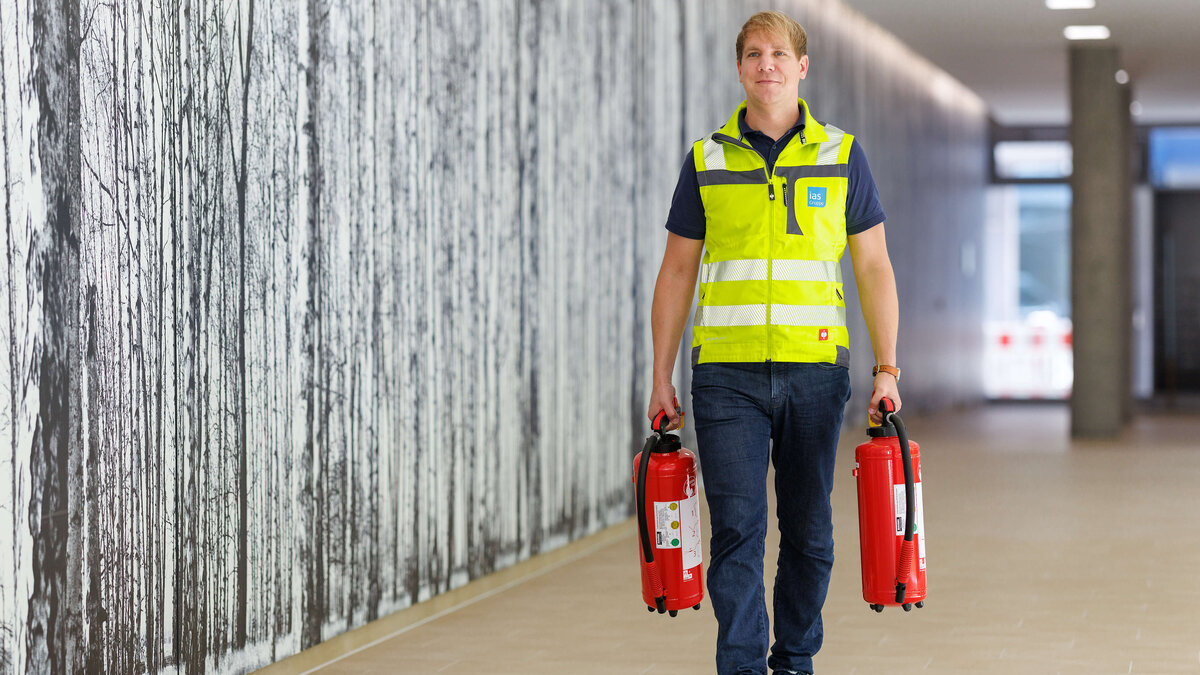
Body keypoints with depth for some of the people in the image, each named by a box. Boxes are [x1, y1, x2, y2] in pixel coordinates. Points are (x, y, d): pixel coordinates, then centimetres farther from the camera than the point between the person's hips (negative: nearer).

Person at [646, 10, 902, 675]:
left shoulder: (841, 155, 7)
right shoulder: (706, 159, 7)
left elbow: (874, 268, 8)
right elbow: (676, 273, 9)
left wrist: (887, 369, 0)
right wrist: (661, 377, 4)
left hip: (814, 371, 1)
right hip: (727, 374, -1)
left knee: (809, 533, 7)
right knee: (737, 528, -6)